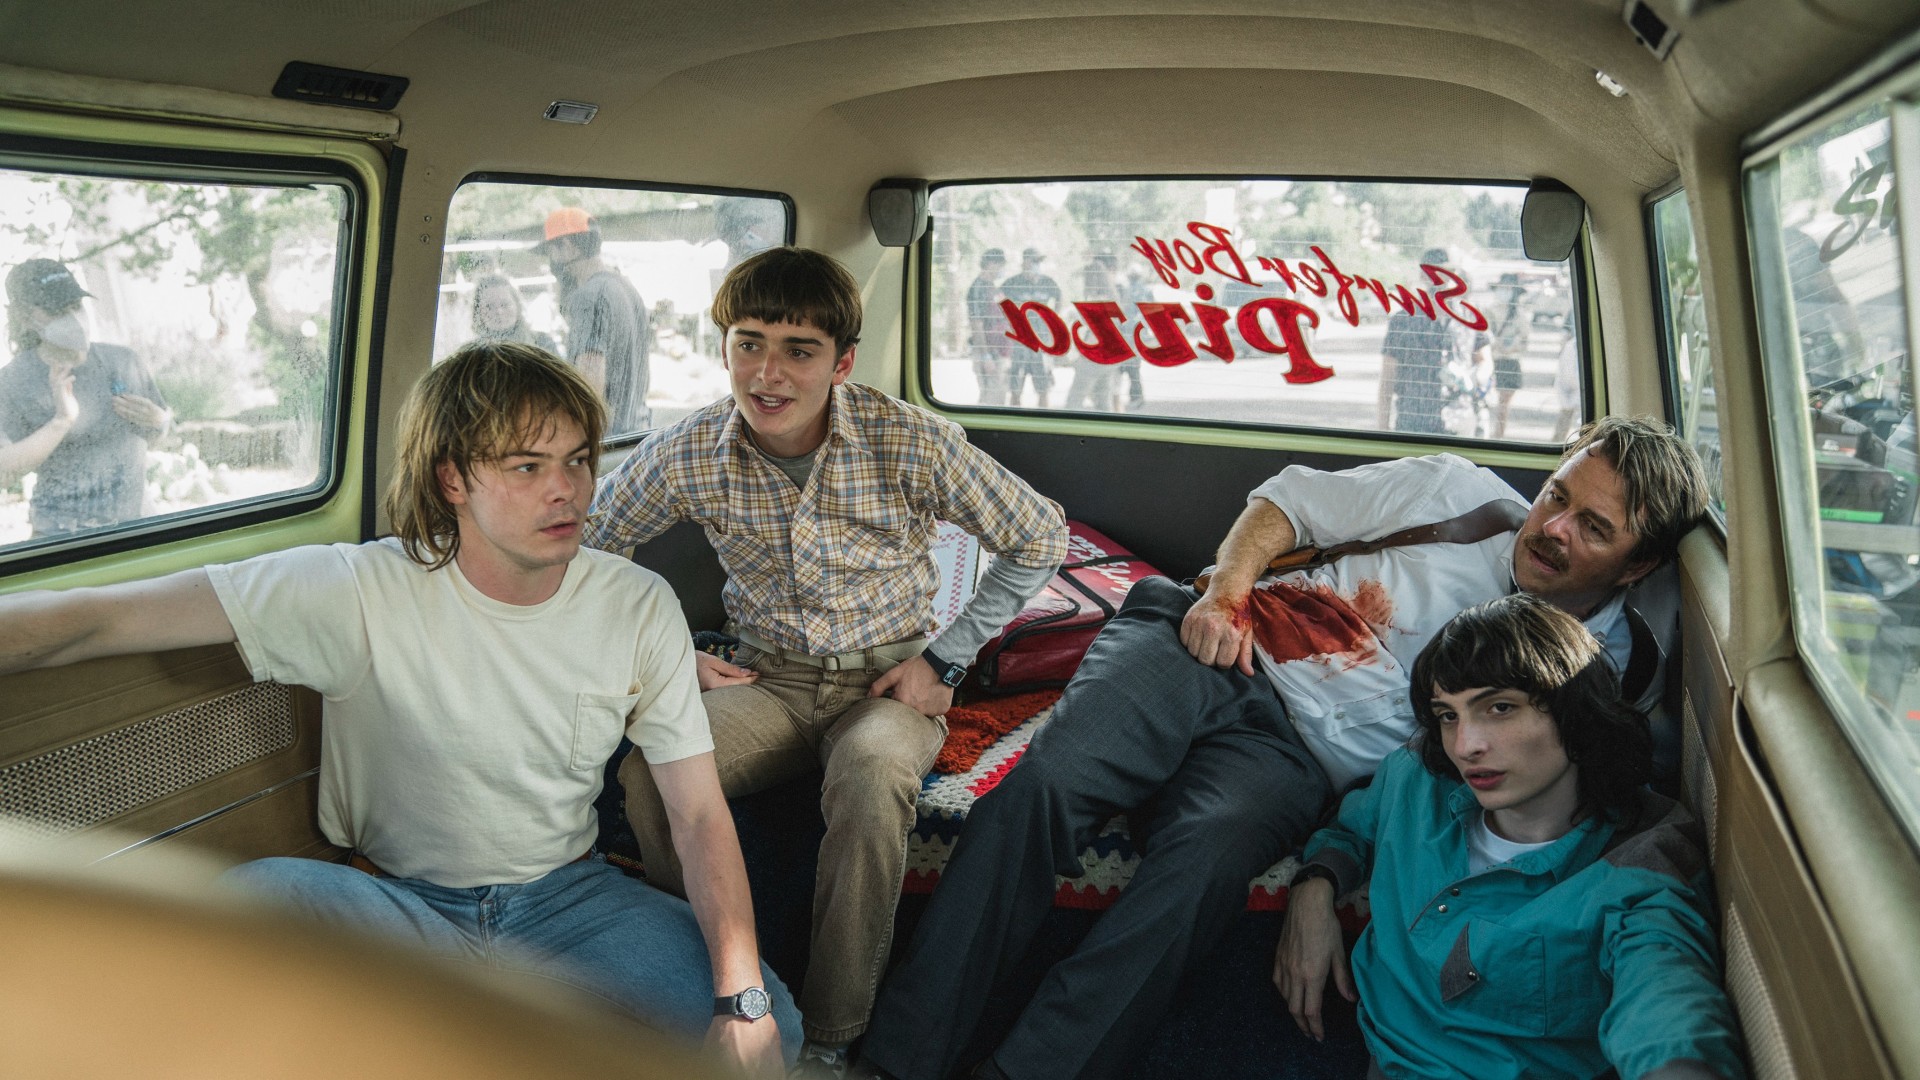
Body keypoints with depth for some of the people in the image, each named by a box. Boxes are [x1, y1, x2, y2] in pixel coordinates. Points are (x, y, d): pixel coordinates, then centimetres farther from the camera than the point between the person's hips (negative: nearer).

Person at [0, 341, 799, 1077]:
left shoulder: (639, 607, -8)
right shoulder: (363, 592, -15)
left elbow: (700, 811, -8)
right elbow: (96, 621, -19)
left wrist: (745, 1002, -19)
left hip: (567, 896, 2)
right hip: (397, 908, -1)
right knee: (252, 901, -33)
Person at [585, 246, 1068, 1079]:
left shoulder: (910, 443, -15)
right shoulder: (688, 456, -9)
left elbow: (1041, 540, -2)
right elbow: (587, 549, 10)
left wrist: (947, 660, -5)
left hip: (887, 680, -2)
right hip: (765, 680, 2)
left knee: (873, 768, -37)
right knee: (647, 773, -28)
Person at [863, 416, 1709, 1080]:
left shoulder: (1611, 662, 8)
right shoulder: (1466, 494, 9)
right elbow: (1287, 500, 14)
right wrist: (1223, 596, -3)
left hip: (1295, 753, -1)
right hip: (1219, 652, 1)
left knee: (1203, 862, -35)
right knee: (1046, 781, -25)